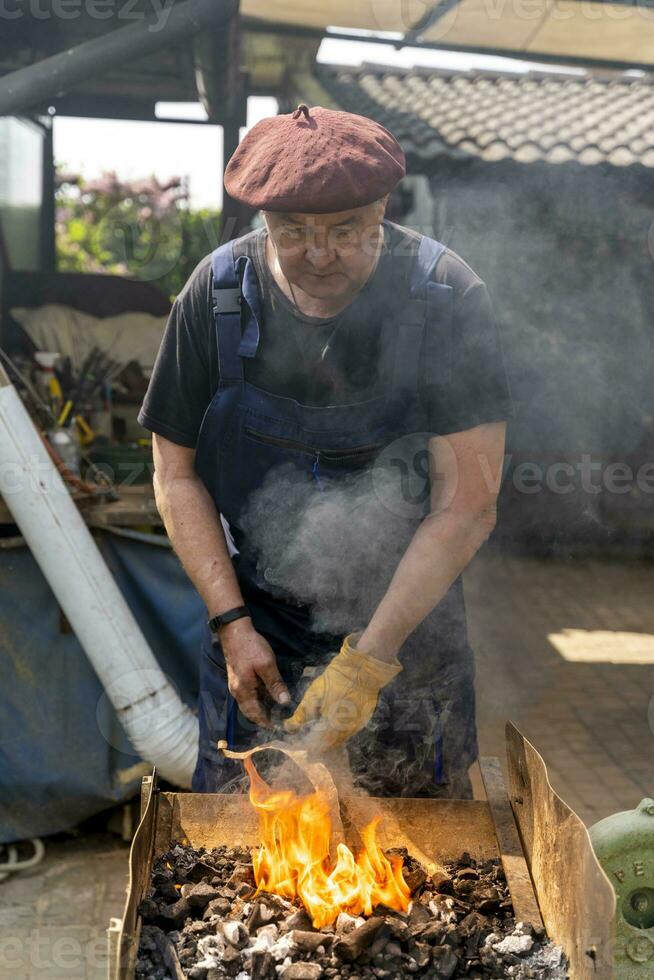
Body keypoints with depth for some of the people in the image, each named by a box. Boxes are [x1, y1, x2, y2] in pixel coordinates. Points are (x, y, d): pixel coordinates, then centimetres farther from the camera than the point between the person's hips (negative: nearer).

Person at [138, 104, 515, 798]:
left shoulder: (446, 298, -17)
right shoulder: (218, 292, -10)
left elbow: (467, 506, -18)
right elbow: (175, 473, -2)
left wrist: (368, 660, -21)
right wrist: (231, 623, -10)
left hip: (408, 629, -1)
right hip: (253, 638, 2)